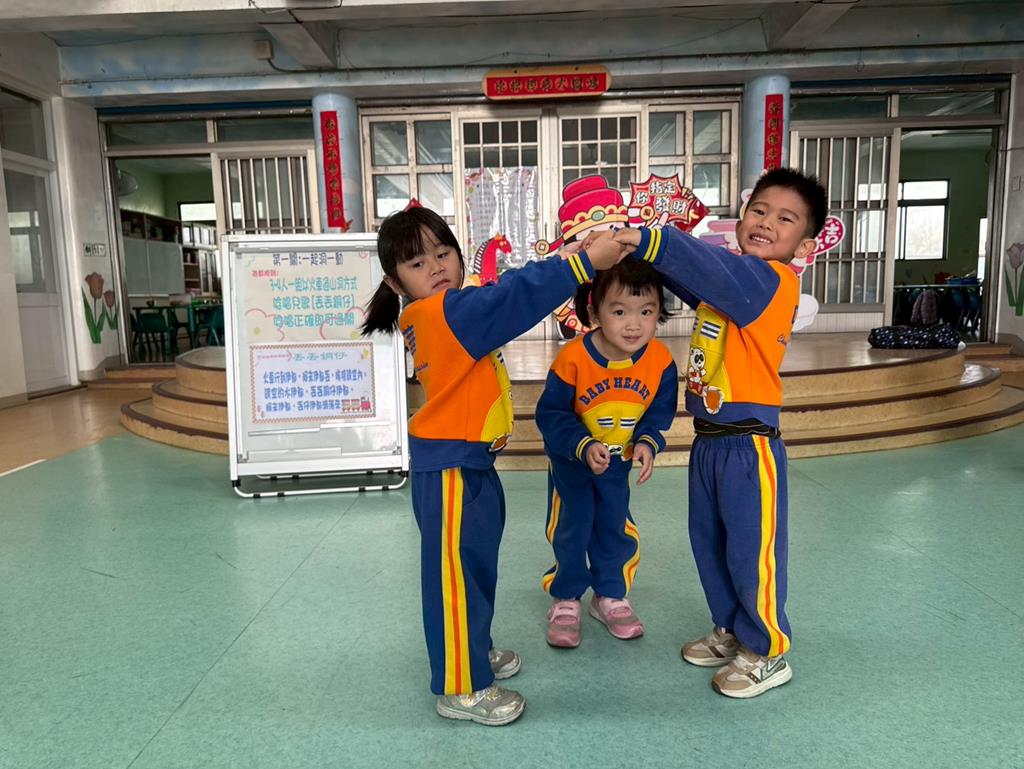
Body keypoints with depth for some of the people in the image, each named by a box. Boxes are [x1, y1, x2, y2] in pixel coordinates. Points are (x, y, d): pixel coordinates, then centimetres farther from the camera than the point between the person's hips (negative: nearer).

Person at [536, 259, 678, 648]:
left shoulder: (661, 361, -22)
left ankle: (610, 597, 36)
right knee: (571, 531, 8)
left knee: (616, 529, 14)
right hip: (570, 461, -3)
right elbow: (550, 414, -23)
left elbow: (660, 411, -6)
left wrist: (647, 442, -23)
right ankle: (565, 600, 29)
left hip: (619, 462, 3)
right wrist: (584, 447, -34)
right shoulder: (573, 358, -32)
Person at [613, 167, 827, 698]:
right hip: (708, 438, 9)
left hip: (749, 442, -8)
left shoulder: (774, 280, -16)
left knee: (751, 550, 6)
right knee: (709, 542, 19)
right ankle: (730, 631, 39)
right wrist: (633, 243, -1)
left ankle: (767, 653, 27)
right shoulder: (733, 276, 10)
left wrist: (646, 240, -39)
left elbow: (714, 270, -31)